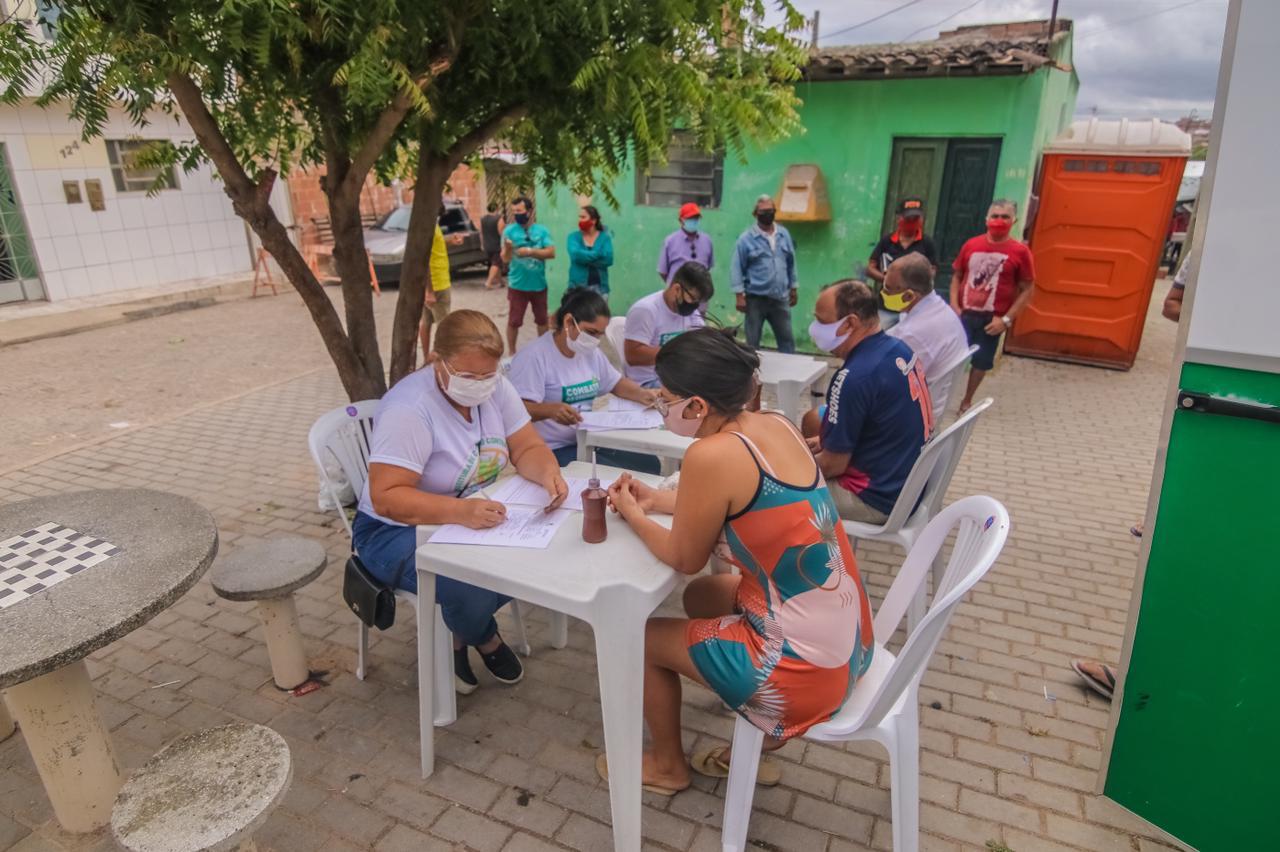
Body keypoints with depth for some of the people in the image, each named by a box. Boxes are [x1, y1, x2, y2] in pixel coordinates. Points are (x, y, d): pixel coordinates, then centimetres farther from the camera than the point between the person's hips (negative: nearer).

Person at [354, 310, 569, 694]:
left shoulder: (495, 388, -6)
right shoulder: (409, 408, -26)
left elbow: (528, 448, -3)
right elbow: (387, 498, -30)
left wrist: (548, 473, -27)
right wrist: (461, 512, -45)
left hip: (473, 516, 7)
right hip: (398, 530, -6)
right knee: (474, 590, -32)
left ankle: (458, 631, 7)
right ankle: (486, 640, 8)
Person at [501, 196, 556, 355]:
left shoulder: (542, 231, 0)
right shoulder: (509, 231, -4)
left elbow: (551, 252, -9)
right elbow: (506, 259, -9)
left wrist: (531, 251, -19)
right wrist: (507, 248, -30)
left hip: (539, 284, 2)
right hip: (518, 285, -2)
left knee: (542, 319, 16)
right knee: (514, 320, 4)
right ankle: (511, 352, 17)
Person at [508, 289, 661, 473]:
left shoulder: (591, 353, 10)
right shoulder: (533, 357, -17)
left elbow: (616, 383, 22)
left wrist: (643, 395, 2)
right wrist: (550, 409, -44)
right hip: (552, 450, -8)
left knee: (650, 464, -2)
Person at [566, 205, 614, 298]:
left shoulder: (605, 237, 4)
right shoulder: (574, 237, 5)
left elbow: (608, 259, -11)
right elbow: (575, 254, -15)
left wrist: (584, 258, -11)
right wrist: (598, 254, -11)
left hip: (599, 286, 1)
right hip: (578, 286, 0)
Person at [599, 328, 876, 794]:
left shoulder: (710, 455, -24)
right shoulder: (775, 424, -1)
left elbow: (686, 559, -9)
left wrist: (633, 516, 8)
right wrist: (657, 500, 17)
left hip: (807, 669, -8)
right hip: (851, 637, 8)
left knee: (641, 638, 11)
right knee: (702, 597, 27)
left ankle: (666, 766, 37)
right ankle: (757, 745, 37)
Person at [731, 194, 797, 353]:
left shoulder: (784, 234, 7)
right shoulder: (746, 238, -6)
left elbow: (791, 263, 14)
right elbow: (737, 269, -7)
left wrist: (793, 288, 14)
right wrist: (740, 295, -12)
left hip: (780, 298, 4)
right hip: (756, 298, -3)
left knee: (787, 339, 8)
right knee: (752, 342, 6)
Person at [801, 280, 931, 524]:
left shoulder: (854, 377, -28)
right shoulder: (899, 348, 0)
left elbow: (833, 465, -20)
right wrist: (828, 440, 13)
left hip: (880, 497, -9)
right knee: (813, 419, 20)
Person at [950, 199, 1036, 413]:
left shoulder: (1020, 252, -6)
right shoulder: (971, 245, 1)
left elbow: (1027, 290, -3)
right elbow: (957, 276, 10)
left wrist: (1007, 319, -10)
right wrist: (954, 306, -2)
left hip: (992, 319, -1)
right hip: (963, 314, 1)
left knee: (981, 361, 11)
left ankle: (967, 401, 28)